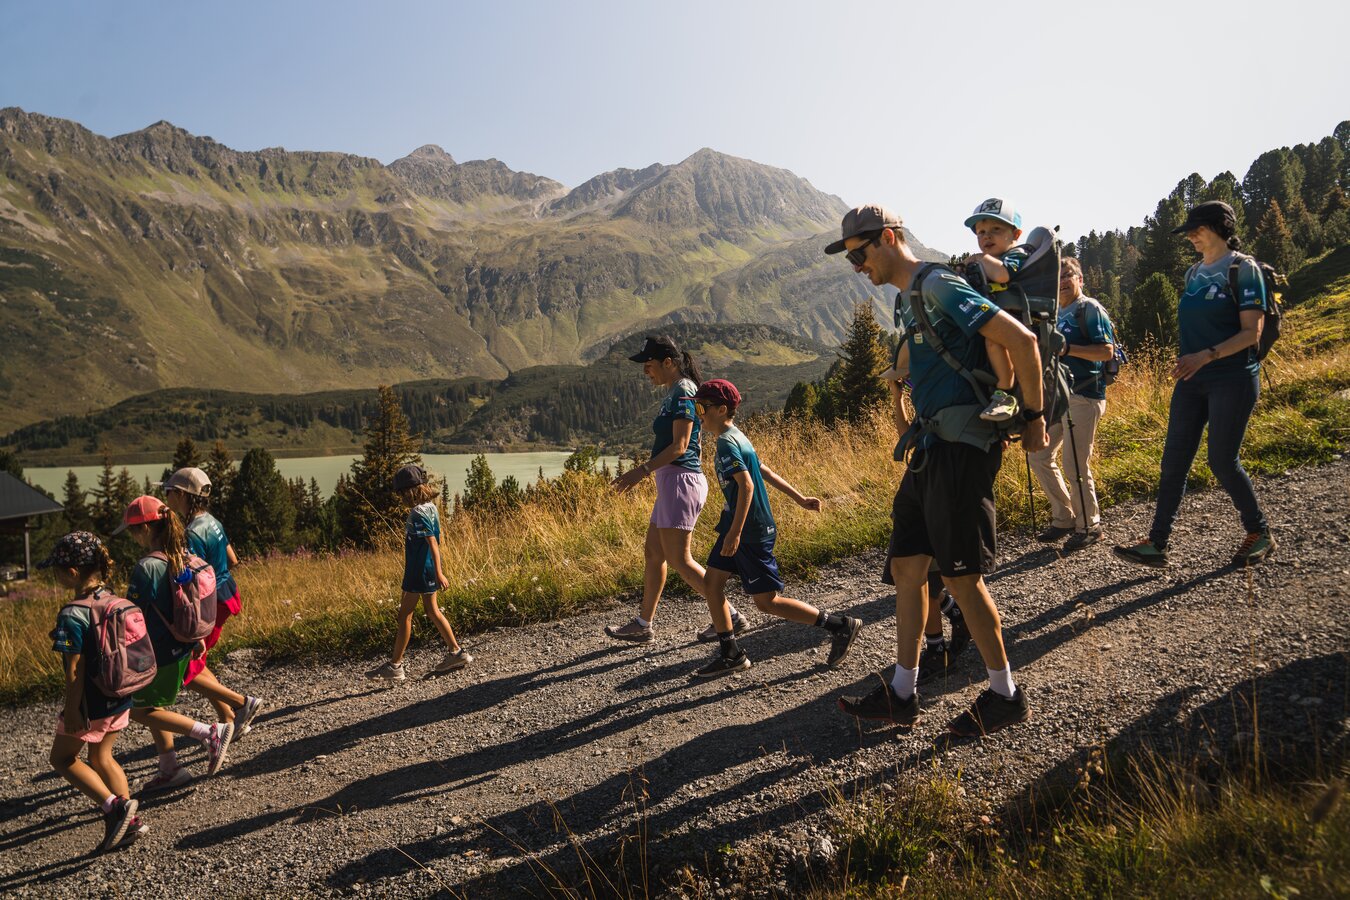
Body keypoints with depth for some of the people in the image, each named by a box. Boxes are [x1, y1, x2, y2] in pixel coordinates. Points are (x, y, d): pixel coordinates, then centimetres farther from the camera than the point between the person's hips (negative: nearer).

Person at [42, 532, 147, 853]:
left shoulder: (71, 615, -23)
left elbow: (75, 669, -20)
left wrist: (72, 710, -12)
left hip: (90, 704, -7)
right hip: (120, 698, 7)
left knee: (63, 758, 16)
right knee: (102, 756, 22)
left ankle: (113, 805, 2)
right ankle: (129, 820, 22)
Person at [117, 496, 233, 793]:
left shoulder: (146, 567, -23)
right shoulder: (183, 557, 1)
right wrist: (198, 638, 19)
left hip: (159, 652, -8)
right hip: (182, 648, 8)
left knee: (138, 710, 10)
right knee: (150, 706, 21)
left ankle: (211, 733, 2)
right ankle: (170, 770, 27)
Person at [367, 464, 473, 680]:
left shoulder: (418, 513, -20)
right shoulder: (430, 507, 8)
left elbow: (433, 543, -25)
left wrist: (438, 573, -28)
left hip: (419, 571, -9)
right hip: (427, 568, 9)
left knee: (405, 615, 0)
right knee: (432, 611, 17)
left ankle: (395, 666, 7)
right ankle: (456, 653, 22)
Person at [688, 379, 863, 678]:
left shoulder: (727, 442, -18)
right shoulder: (736, 437, 12)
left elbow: (747, 485, -27)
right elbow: (766, 472, 16)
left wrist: (735, 533, -28)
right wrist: (800, 498, 20)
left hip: (752, 532, -10)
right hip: (740, 527, 10)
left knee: (766, 601, -2)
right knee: (712, 582, 10)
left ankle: (840, 626, 7)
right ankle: (730, 655, 18)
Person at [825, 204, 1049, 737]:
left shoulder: (939, 286, -13)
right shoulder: (909, 300, 18)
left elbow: (1021, 340, -19)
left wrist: (1033, 416, -12)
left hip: (961, 447, -10)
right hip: (930, 448, 10)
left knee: (960, 573, -4)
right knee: (906, 565, 9)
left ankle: (1005, 696, 13)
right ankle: (901, 694, 18)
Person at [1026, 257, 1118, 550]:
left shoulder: (1089, 309, -6)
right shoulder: (1058, 314, 17)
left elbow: (1107, 351, -16)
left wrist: (1067, 348, -23)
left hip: (1084, 396, -8)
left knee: (1075, 464, -6)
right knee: (1038, 455, 8)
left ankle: (1088, 526, 11)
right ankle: (1064, 518, 21)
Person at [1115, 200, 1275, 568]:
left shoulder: (1243, 268, -7)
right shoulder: (1194, 272, 13)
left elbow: (1252, 332, -14)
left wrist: (1207, 355, -26)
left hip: (1232, 379, -7)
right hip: (1192, 380, 7)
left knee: (1222, 460, -4)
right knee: (1174, 460, 2)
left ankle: (1259, 534, 19)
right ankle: (1156, 543, 4)